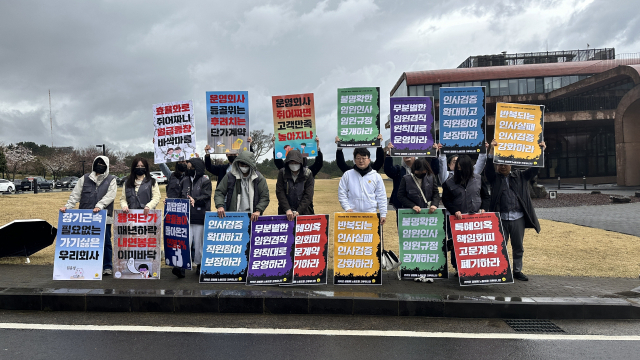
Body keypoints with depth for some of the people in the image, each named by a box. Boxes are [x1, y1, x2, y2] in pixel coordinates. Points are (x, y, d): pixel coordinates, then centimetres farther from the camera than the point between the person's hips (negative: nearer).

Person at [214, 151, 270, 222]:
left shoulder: (259, 178, 3)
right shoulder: (230, 176, 5)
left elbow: (265, 197, 2)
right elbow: (219, 192, 5)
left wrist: (258, 211, -14)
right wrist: (220, 206, -14)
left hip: (251, 217, -1)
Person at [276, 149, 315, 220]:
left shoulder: (308, 174, -5)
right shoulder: (282, 173, -2)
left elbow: (308, 195, -10)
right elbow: (280, 192, -8)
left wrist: (298, 211, -20)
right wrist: (287, 210, -20)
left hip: (304, 211, -1)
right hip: (285, 212, 1)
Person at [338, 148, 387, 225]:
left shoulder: (376, 176, 6)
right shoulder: (347, 175, 5)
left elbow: (381, 197, 8)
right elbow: (342, 193, 5)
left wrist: (383, 214, 4)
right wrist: (347, 208, -6)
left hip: (371, 215, 1)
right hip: (352, 214, 0)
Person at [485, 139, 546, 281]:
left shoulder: (520, 176, 10)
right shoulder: (494, 178, 3)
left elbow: (534, 169, 5)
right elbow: (488, 168, -13)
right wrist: (492, 151, -24)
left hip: (518, 218, 2)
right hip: (501, 218, -2)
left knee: (518, 247, 12)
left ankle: (517, 271, 25)